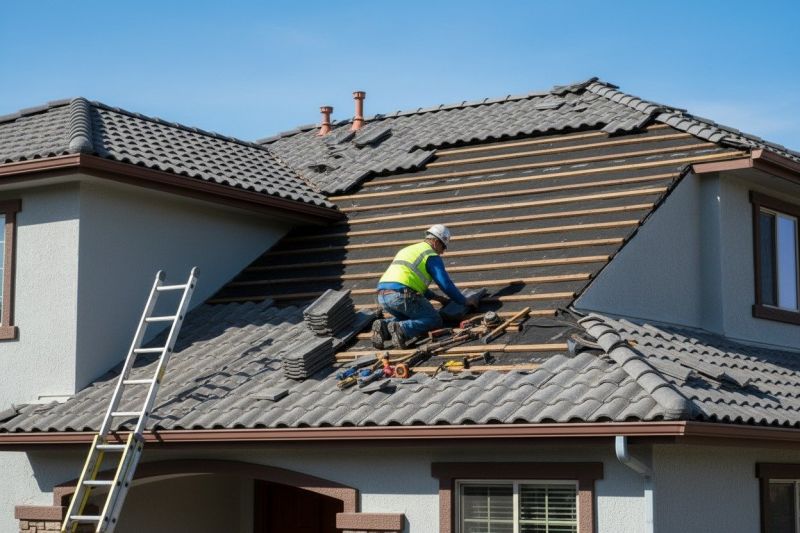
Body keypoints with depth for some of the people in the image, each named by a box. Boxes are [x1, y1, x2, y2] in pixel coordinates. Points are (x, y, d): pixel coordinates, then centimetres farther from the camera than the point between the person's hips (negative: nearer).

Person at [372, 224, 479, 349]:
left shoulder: (408, 250, 31)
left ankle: (384, 326, 1)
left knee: (407, 318, 30)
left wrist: (436, 297, 40)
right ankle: (401, 329, -23)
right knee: (435, 320, 1)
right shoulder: (432, 256, 4)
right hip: (402, 295, -8)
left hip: (382, 296, 8)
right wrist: (465, 301, 13)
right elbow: (446, 284, 1)